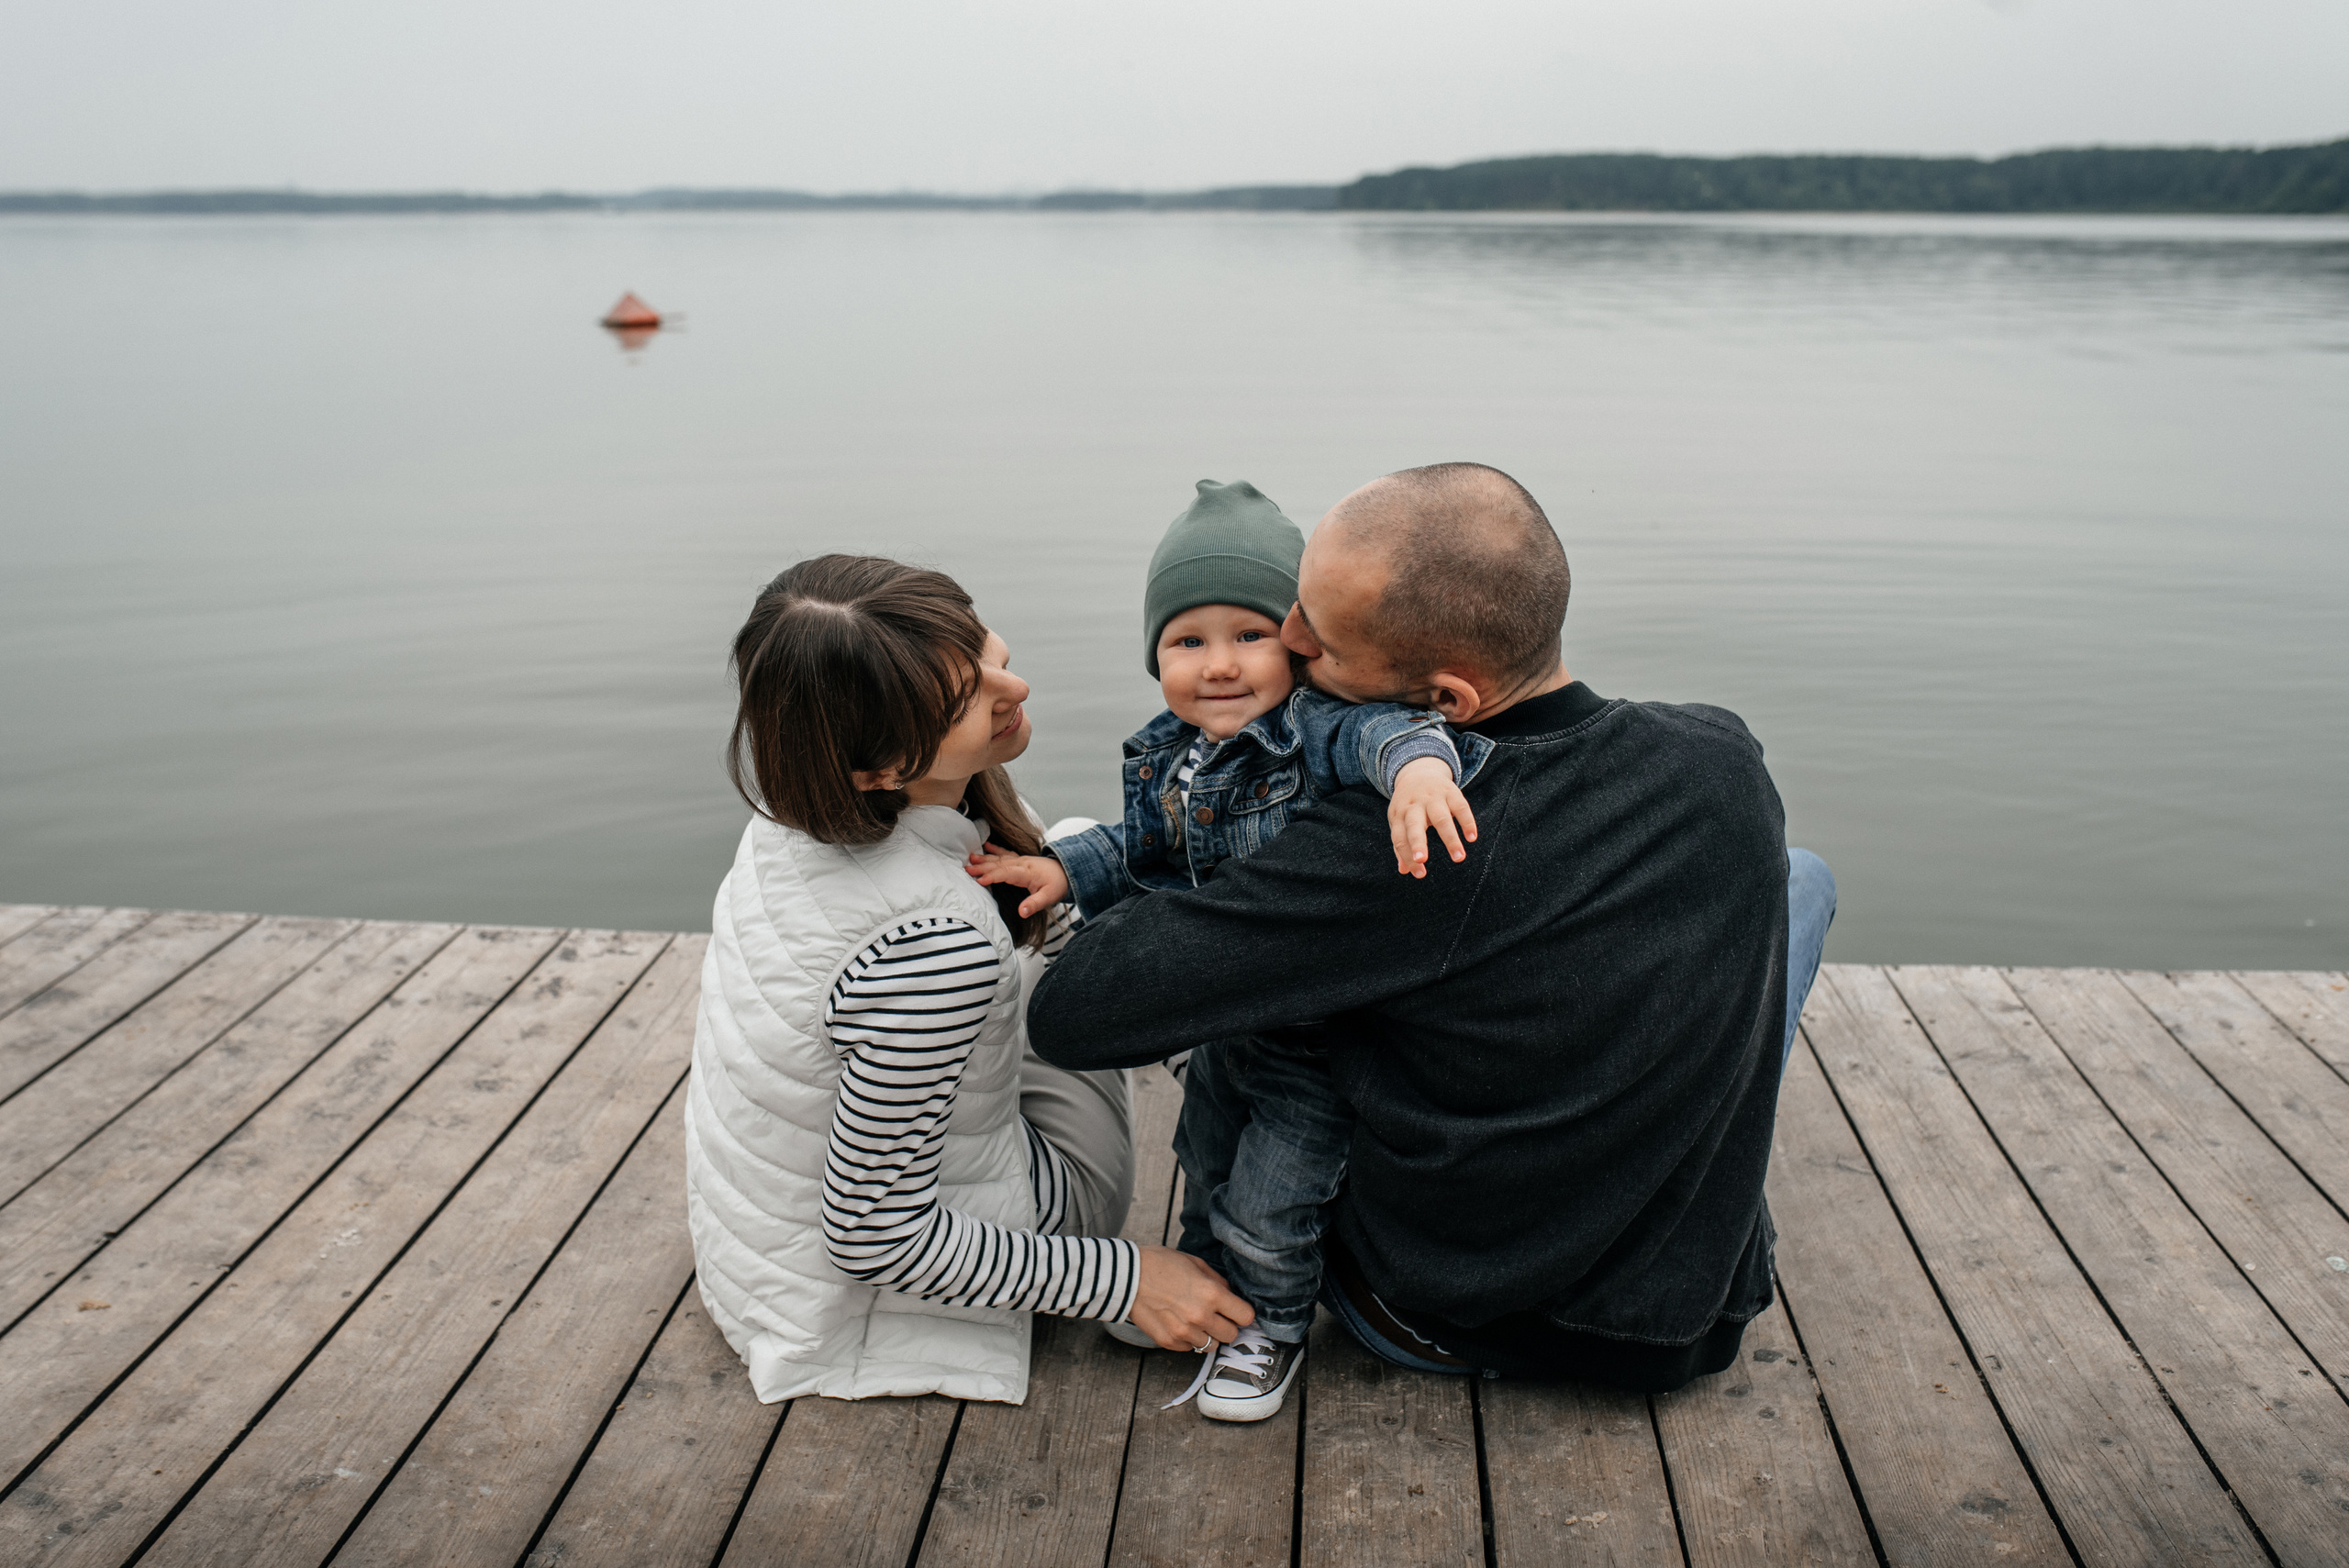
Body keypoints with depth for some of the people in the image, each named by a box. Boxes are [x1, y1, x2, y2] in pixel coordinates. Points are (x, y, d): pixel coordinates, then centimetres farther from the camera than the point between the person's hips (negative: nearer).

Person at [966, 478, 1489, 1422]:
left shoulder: (1315, 731, -24)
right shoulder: (1165, 758, -2)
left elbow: (1375, 730, -45)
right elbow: (1141, 849, 13)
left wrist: (1417, 760, -67)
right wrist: (1063, 868, -2)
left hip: (1321, 1033, -7)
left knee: (1265, 1205, 3)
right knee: (1207, 1167, 25)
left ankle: (1274, 1324, 34)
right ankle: (1223, 1286, 54)